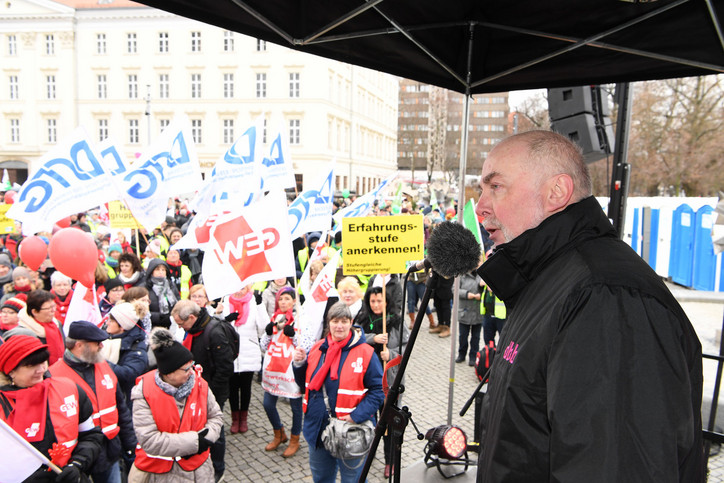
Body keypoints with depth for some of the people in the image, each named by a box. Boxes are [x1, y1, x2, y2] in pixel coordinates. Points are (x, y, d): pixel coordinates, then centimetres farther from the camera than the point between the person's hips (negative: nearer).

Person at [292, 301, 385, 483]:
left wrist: (357, 416, -22)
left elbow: (378, 390, -12)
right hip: (317, 427, 5)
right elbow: (306, 382, 14)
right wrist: (300, 364, -5)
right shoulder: (318, 348, 3)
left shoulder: (365, 353, -13)